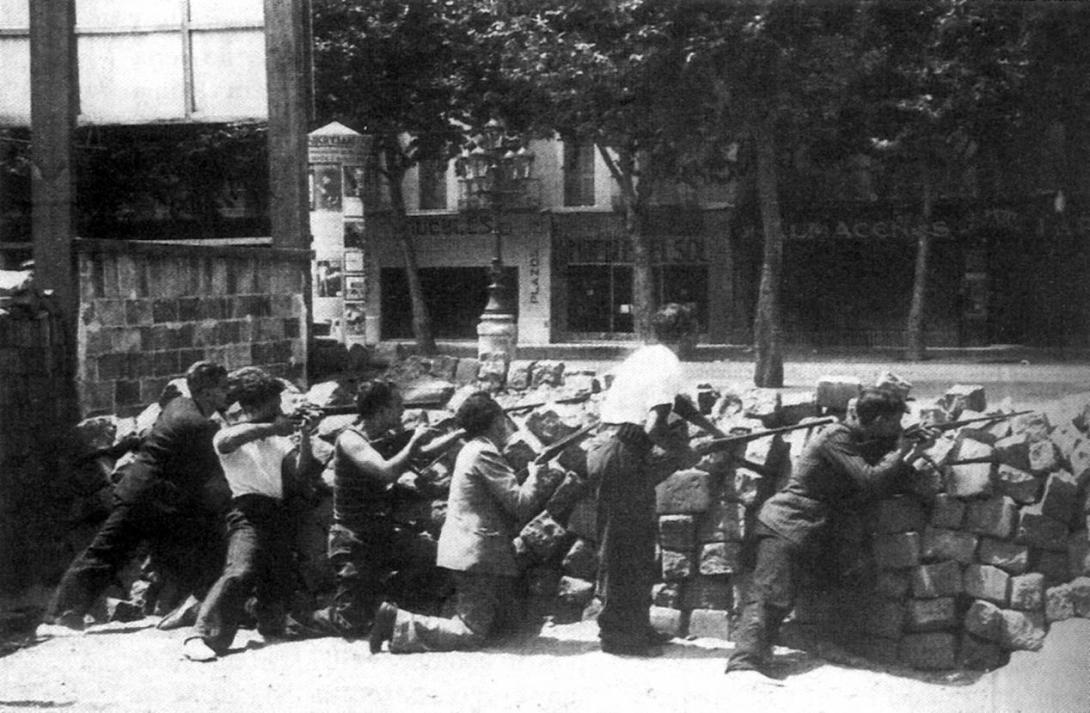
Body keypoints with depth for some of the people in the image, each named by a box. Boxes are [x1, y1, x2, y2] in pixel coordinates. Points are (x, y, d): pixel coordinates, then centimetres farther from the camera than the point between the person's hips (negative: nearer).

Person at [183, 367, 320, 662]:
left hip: (278, 513, 6)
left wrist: (305, 437, -1)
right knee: (241, 571, -26)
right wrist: (270, 428, -18)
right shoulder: (230, 435, 5)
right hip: (248, 511, -6)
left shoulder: (278, 439, 21)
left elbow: (299, 471, 11)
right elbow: (225, 442, -20)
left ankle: (270, 627, 31)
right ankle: (201, 636, -32)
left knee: (280, 580, 5)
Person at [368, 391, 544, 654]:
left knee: (496, 621, 19)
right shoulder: (485, 454, -14)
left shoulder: (472, 450, 17)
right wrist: (535, 475, 0)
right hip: (478, 552, -11)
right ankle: (398, 625, -16)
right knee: (471, 634, -12)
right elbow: (519, 503, -17)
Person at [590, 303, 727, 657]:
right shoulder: (667, 365, -11)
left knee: (616, 544, 17)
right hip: (626, 455, -9)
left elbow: (676, 402, 30)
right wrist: (685, 452, -4)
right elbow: (654, 427, -20)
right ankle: (625, 634, 5)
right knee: (633, 548, -1)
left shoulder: (643, 356, 17)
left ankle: (615, 627, 26)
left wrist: (717, 432, 31)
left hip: (604, 448, 9)